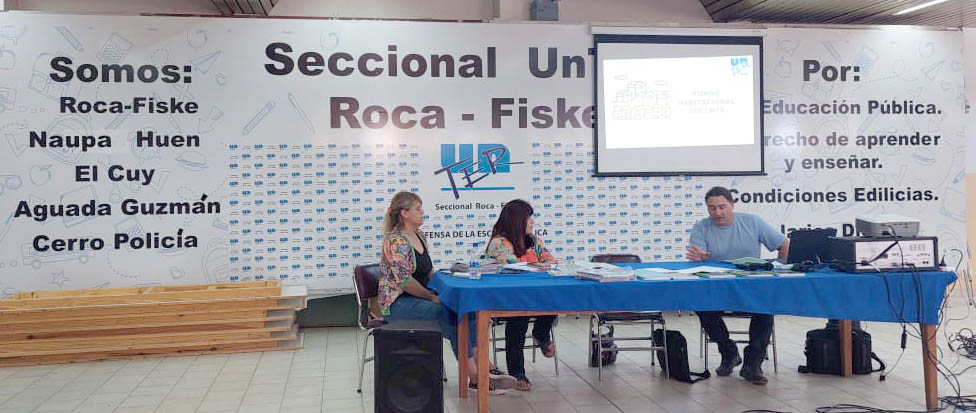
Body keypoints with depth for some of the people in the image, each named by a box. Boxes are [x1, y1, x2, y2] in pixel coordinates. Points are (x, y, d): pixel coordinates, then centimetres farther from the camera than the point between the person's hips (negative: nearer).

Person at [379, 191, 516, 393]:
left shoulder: (420, 236, 13)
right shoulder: (395, 242, -15)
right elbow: (404, 281, -20)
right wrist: (432, 296, -15)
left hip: (421, 297, 8)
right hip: (398, 303, -8)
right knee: (448, 316, -28)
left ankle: (485, 367, -20)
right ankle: (476, 375, -22)